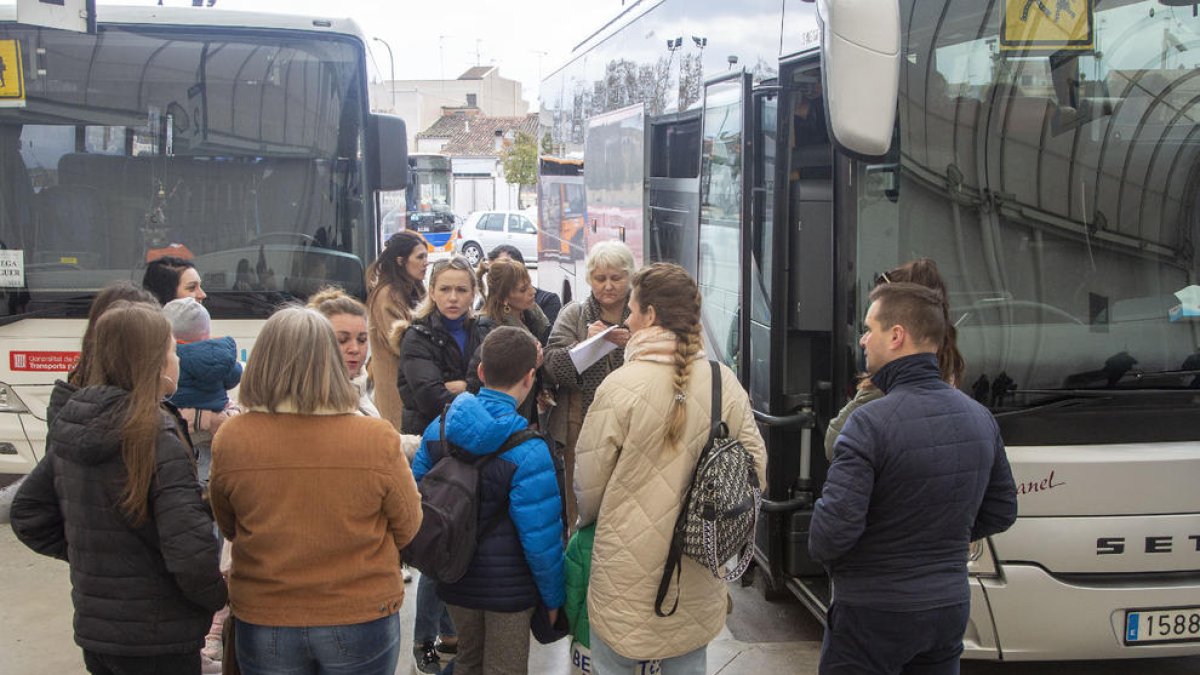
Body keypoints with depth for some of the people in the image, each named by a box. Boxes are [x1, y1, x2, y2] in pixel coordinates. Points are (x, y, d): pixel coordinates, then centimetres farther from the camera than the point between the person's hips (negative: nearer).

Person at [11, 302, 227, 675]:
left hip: (92, 631, 7)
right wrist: (217, 596, -9)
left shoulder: (67, 430, 1)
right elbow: (191, 552, -26)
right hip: (159, 644, -7)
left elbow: (28, 515, 11)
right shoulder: (158, 441, -21)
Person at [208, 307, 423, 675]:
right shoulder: (378, 440, -18)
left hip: (263, 626, 1)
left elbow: (229, 528, 2)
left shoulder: (230, 439, -14)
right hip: (362, 619, -1)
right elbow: (406, 529, -4)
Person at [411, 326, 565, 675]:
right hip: (509, 589, -5)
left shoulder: (440, 426, -6)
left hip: (454, 579, 5)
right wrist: (554, 597, -7)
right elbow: (540, 537, -22)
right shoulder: (528, 451, -24)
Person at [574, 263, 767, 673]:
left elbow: (588, 485, -9)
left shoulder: (620, 386, -17)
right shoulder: (725, 383, -5)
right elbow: (756, 473, 1)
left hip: (628, 580, -4)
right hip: (698, 579, 4)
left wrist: (586, 519, 13)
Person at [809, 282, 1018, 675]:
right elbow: (1001, 513, 11)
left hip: (873, 615, -6)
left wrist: (823, 554, -3)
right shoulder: (981, 418, 1)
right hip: (951, 607, 7)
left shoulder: (870, 423, -22)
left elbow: (834, 527, -25)